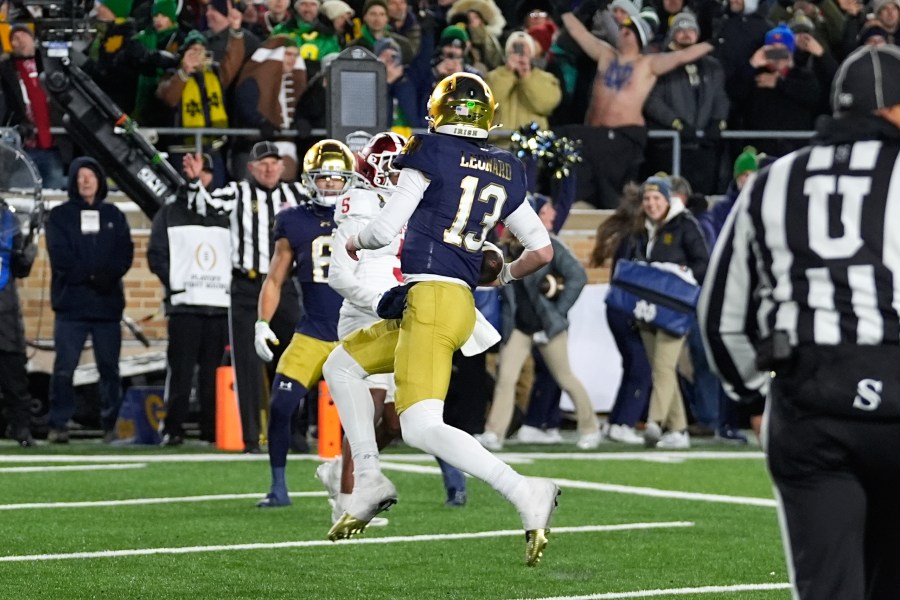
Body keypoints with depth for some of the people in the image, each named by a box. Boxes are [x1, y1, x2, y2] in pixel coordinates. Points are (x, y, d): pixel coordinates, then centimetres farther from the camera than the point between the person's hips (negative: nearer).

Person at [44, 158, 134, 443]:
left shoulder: (113, 215, 15)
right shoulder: (60, 216, 8)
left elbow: (125, 253, 5)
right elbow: (60, 257, -4)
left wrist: (109, 274, -15)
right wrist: (91, 276, -16)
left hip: (108, 303, 2)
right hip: (71, 303, -2)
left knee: (109, 367, 2)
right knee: (64, 367, -8)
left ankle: (111, 425, 8)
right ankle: (58, 425, -6)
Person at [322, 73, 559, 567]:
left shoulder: (432, 152, -5)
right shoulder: (507, 172, 14)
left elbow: (384, 230, -7)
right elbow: (541, 251, 13)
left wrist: (355, 243, 15)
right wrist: (502, 277, 32)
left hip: (431, 298, -8)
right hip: (463, 301, 8)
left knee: (421, 428, -16)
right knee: (342, 365, 23)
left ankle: (525, 492, -26)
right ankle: (368, 480, 16)